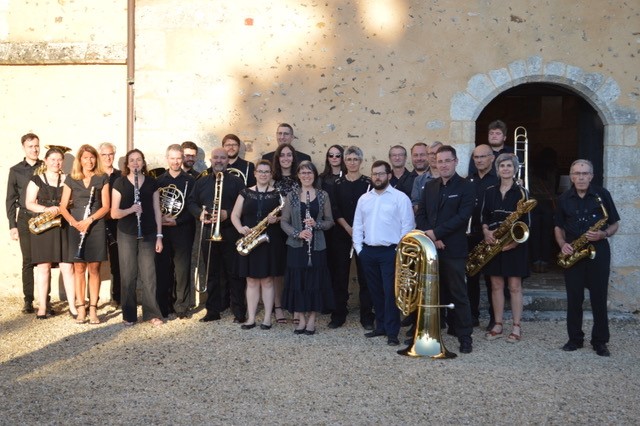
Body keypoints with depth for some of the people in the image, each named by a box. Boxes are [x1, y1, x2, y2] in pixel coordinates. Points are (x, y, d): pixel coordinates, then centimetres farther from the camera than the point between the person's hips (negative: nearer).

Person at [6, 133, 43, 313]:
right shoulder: (16, 170, 6)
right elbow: (10, 200, 7)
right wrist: (12, 225, 1)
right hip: (25, 219, 0)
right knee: (28, 261, 3)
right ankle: (28, 300, 9)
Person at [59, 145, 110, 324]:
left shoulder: (102, 178, 4)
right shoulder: (71, 179, 7)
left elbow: (106, 206, -1)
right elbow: (63, 206, 4)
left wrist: (90, 219, -15)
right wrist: (74, 222, -14)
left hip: (96, 227, -1)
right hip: (76, 227, 1)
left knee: (94, 269, 0)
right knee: (79, 268, 2)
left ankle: (93, 310, 4)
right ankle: (81, 309, 6)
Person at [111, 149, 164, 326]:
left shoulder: (152, 183, 6)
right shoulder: (120, 183, 0)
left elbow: (157, 210, 6)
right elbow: (114, 213, -3)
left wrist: (159, 235, 1)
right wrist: (130, 210, -23)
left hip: (148, 234, 1)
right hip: (126, 235, -1)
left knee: (148, 274, 0)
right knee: (128, 275, 3)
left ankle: (152, 314, 8)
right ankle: (129, 315, 12)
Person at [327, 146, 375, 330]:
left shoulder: (368, 183, 2)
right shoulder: (338, 184, 6)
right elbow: (334, 210, 0)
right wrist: (348, 228, -12)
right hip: (341, 234, 2)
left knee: (364, 275, 0)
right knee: (340, 275, 4)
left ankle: (367, 316, 9)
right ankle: (338, 315, 14)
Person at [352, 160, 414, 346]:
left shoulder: (400, 197, -4)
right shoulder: (364, 199, 11)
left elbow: (407, 226, -7)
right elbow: (357, 225, 13)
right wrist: (358, 248, 4)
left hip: (390, 252, -5)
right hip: (368, 252, 5)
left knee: (390, 292, -4)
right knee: (375, 291, 13)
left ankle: (392, 332, 3)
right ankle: (381, 326, 24)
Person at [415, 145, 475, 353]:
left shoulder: (466, 187, -2)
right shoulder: (429, 187, 13)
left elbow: (462, 216, -13)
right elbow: (420, 215, 9)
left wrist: (436, 232, -17)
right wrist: (431, 237, -8)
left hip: (453, 249, -4)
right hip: (430, 247, 4)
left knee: (458, 293, 0)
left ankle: (465, 336, 7)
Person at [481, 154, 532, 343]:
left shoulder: (521, 192, -2)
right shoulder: (490, 191, 8)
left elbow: (526, 221, -5)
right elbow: (484, 216, 11)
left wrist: (515, 240, -16)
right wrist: (486, 231, -8)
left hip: (514, 244, -3)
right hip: (494, 243, 4)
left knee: (514, 286, 0)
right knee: (496, 285, 7)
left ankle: (516, 327, 8)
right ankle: (498, 325, 15)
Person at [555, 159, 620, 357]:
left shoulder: (602, 195, -1)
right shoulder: (564, 199, 6)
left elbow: (614, 225, 3)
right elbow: (558, 227, 13)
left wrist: (603, 234, -17)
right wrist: (562, 244, -5)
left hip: (598, 251, -2)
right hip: (573, 253, 2)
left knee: (599, 298, 1)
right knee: (574, 298, 5)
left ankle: (600, 341, 11)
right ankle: (575, 338, 17)